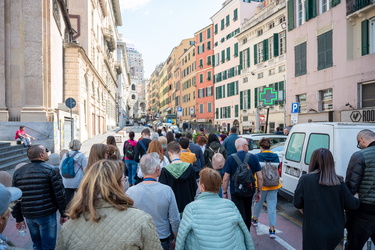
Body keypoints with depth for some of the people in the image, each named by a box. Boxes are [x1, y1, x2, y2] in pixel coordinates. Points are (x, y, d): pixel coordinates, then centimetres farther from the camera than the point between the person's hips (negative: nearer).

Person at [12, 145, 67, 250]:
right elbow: (60, 194, -12)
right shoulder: (51, 170, -10)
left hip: (28, 216, 6)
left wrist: (18, 218, 15)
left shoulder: (18, 172, 6)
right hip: (47, 215, -5)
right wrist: (63, 214, -3)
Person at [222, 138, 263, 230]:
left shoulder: (230, 158, -9)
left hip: (236, 191, -3)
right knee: (247, 213, 23)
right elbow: (260, 177, -3)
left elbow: (226, 178, -10)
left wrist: (224, 192, 1)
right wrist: (259, 192, 8)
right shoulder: (253, 158, -4)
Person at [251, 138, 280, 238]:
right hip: (273, 186, 2)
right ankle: (272, 230, 5)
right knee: (272, 207, 5)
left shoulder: (257, 157, -12)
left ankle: (255, 219, 41)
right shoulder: (276, 157, -1)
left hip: (261, 185, -2)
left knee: (258, 203, 19)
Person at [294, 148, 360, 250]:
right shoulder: (338, 182, -5)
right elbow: (352, 205, -1)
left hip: (314, 232, -4)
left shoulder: (305, 179, -14)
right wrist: (357, 200, 20)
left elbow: (297, 204, -9)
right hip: (336, 232, 4)